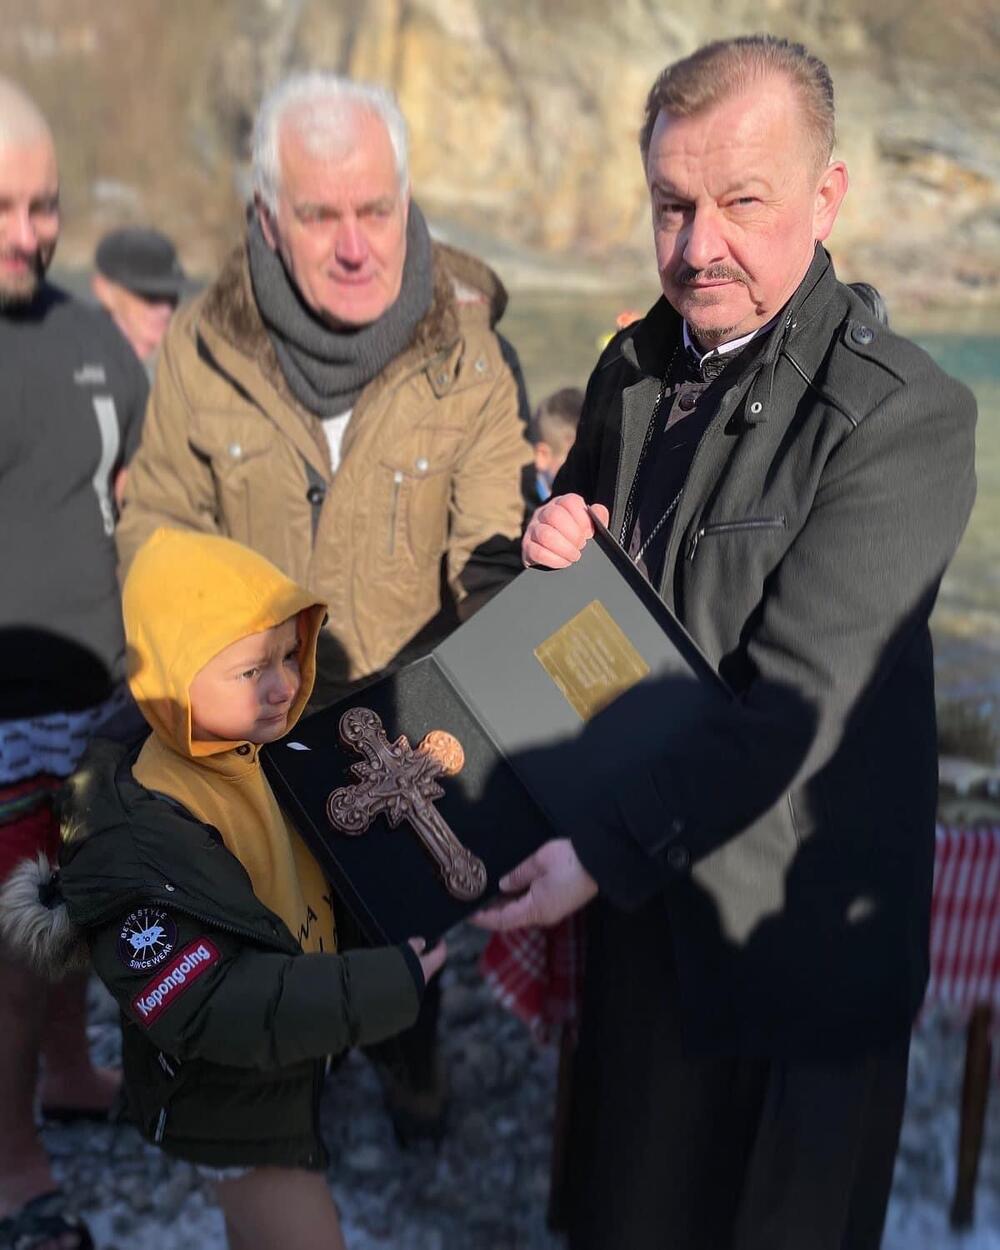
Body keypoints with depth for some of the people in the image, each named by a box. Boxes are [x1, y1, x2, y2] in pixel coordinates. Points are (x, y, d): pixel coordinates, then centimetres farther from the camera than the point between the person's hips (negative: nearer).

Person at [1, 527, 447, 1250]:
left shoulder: (277, 751, -9)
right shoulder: (143, 839, -34)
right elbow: (208, 1011, -36)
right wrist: (384, 989, -35)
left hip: (291, 1058, 8)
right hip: (230, 1098, -8)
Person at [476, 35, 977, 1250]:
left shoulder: (904, 416, -20)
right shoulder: (633, 364, 3)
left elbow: (793, 701, -24)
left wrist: (605, 852, -23)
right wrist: (556, 547, -7)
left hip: (788, 923, -6)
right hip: (635, 883, 6)